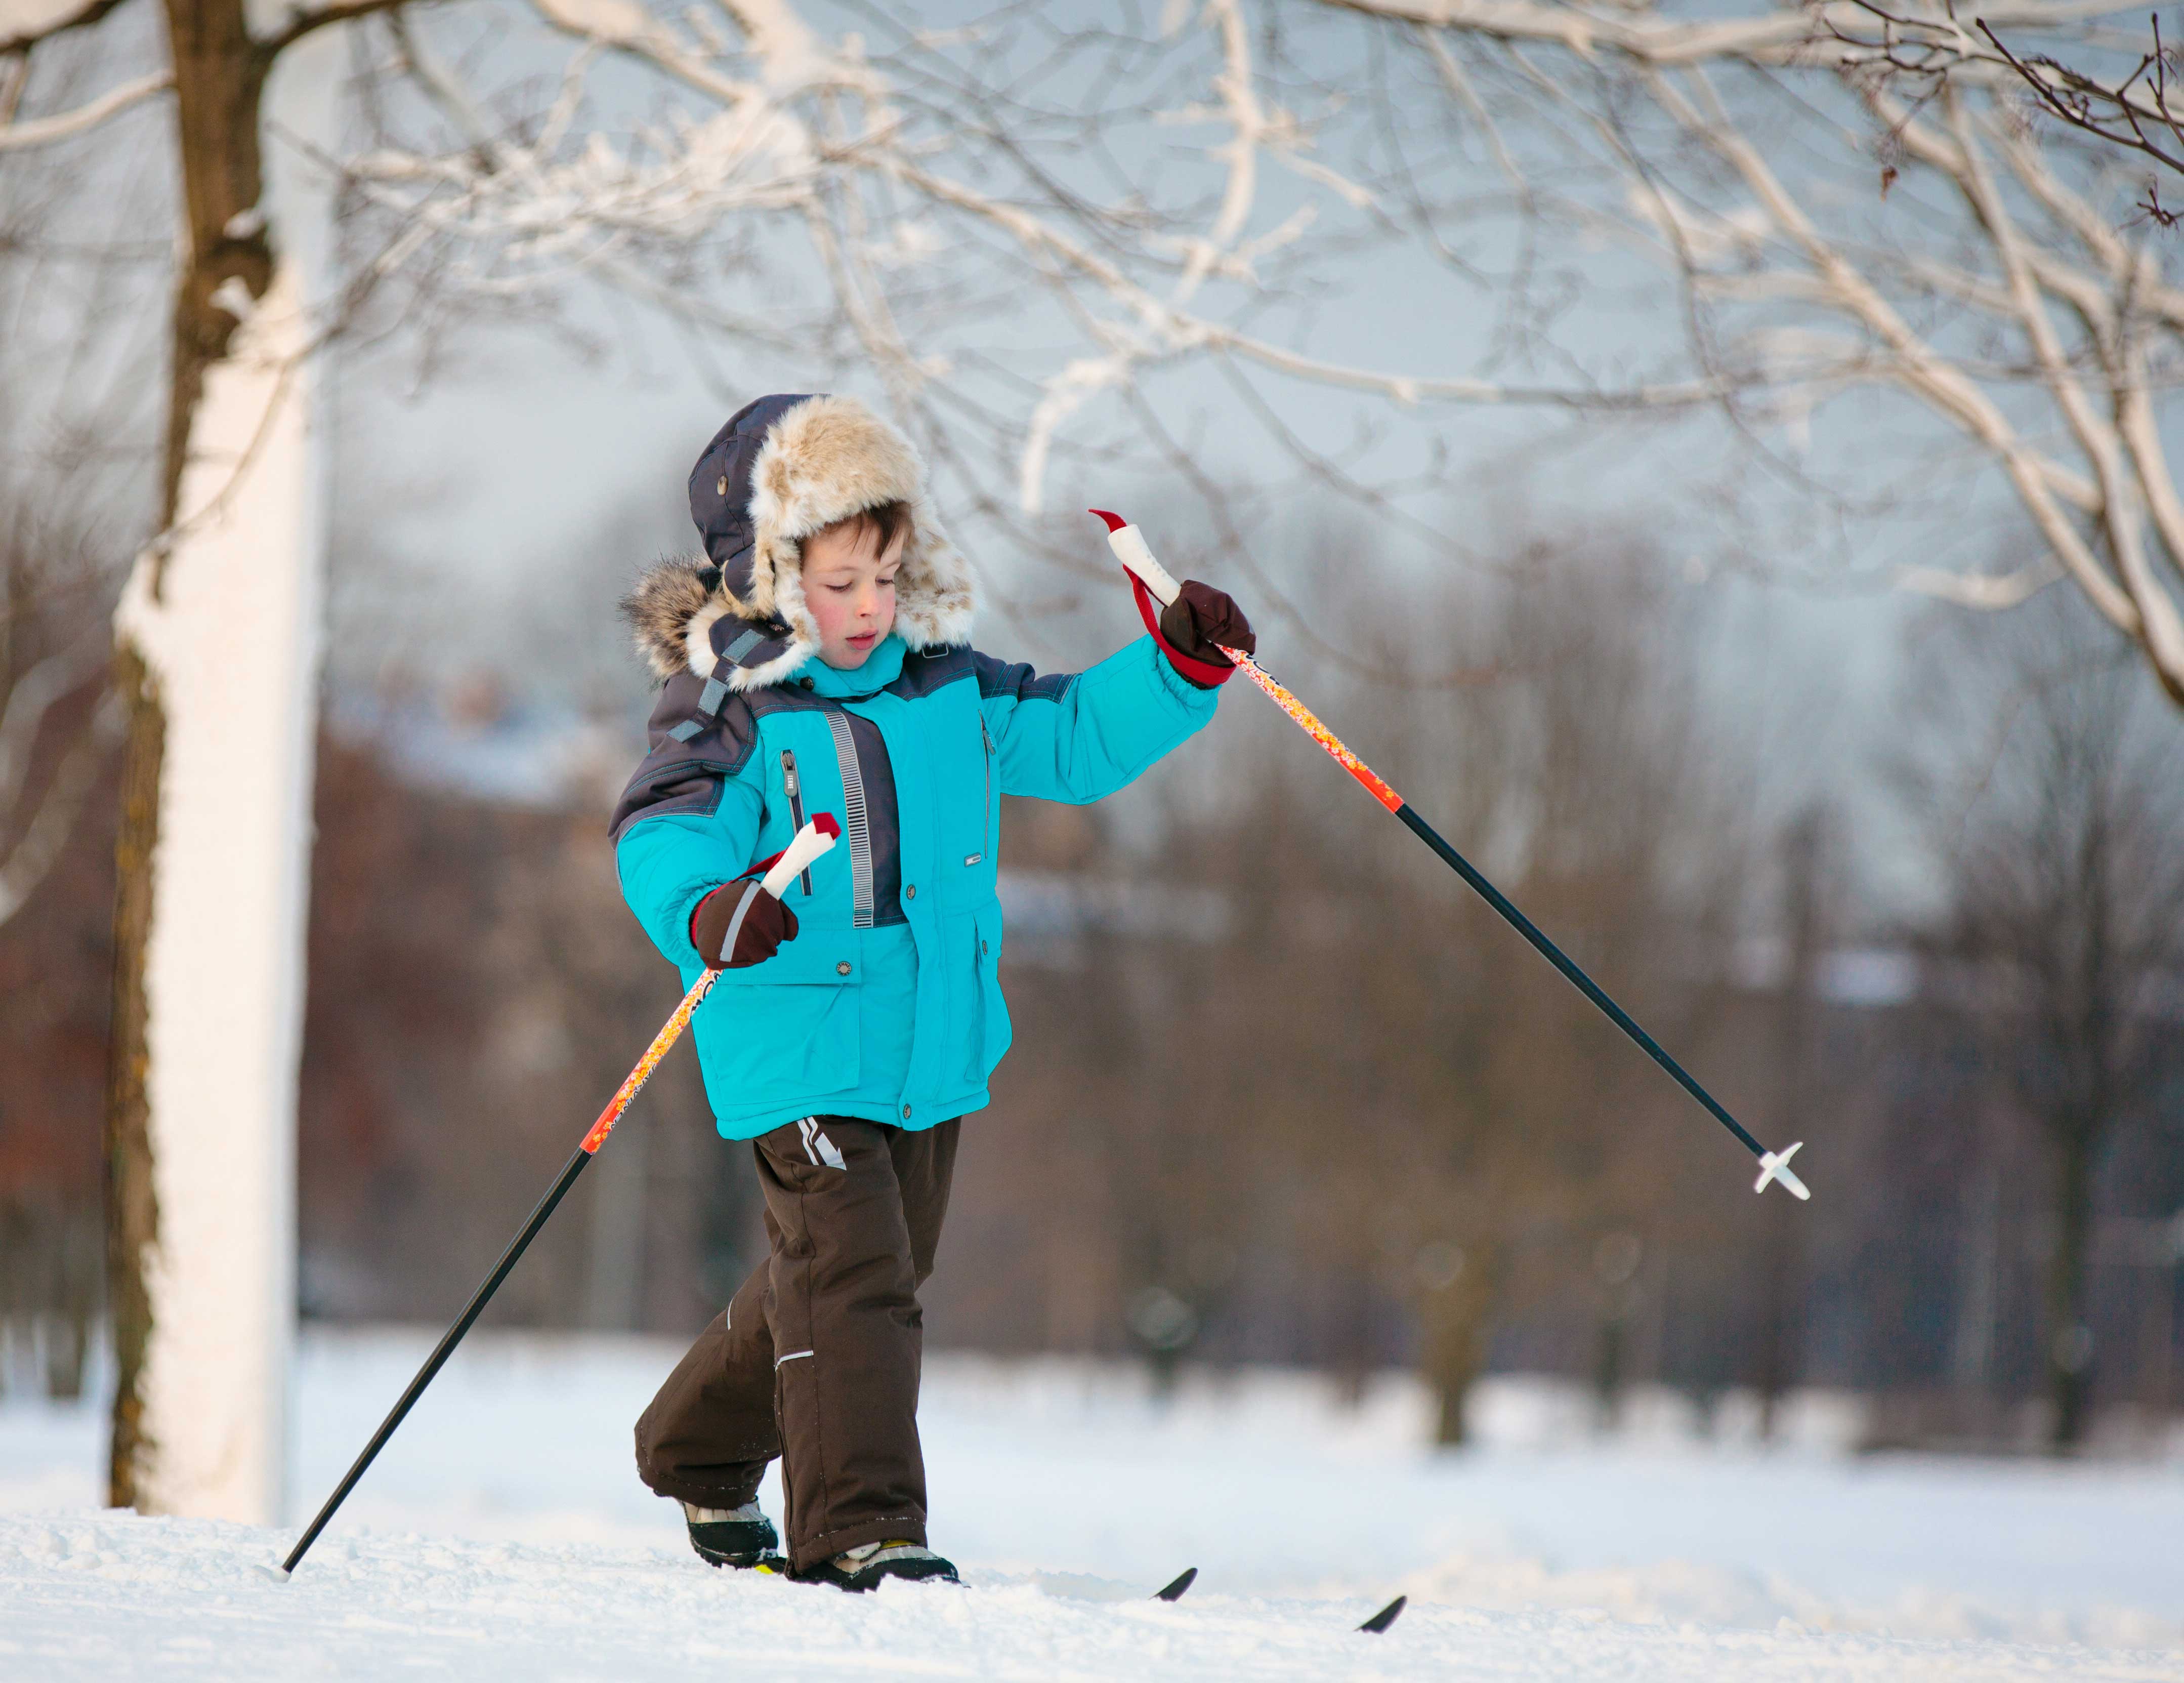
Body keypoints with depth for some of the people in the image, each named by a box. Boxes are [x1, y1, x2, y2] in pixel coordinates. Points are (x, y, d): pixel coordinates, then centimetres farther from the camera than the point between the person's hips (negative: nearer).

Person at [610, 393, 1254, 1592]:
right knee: (848, 1276, -16)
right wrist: (707, 912, -48)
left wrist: (1179, 666, 1)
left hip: (932, 1050, 7)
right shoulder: (734, 717, -13)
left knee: (852, 1281, 19)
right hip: (799, 1053, -7)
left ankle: (701, 1458, 39)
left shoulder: (947, 693, 7)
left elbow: (1074, 738, 16)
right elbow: (661, 840, -26)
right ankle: (858, 1528, -15)